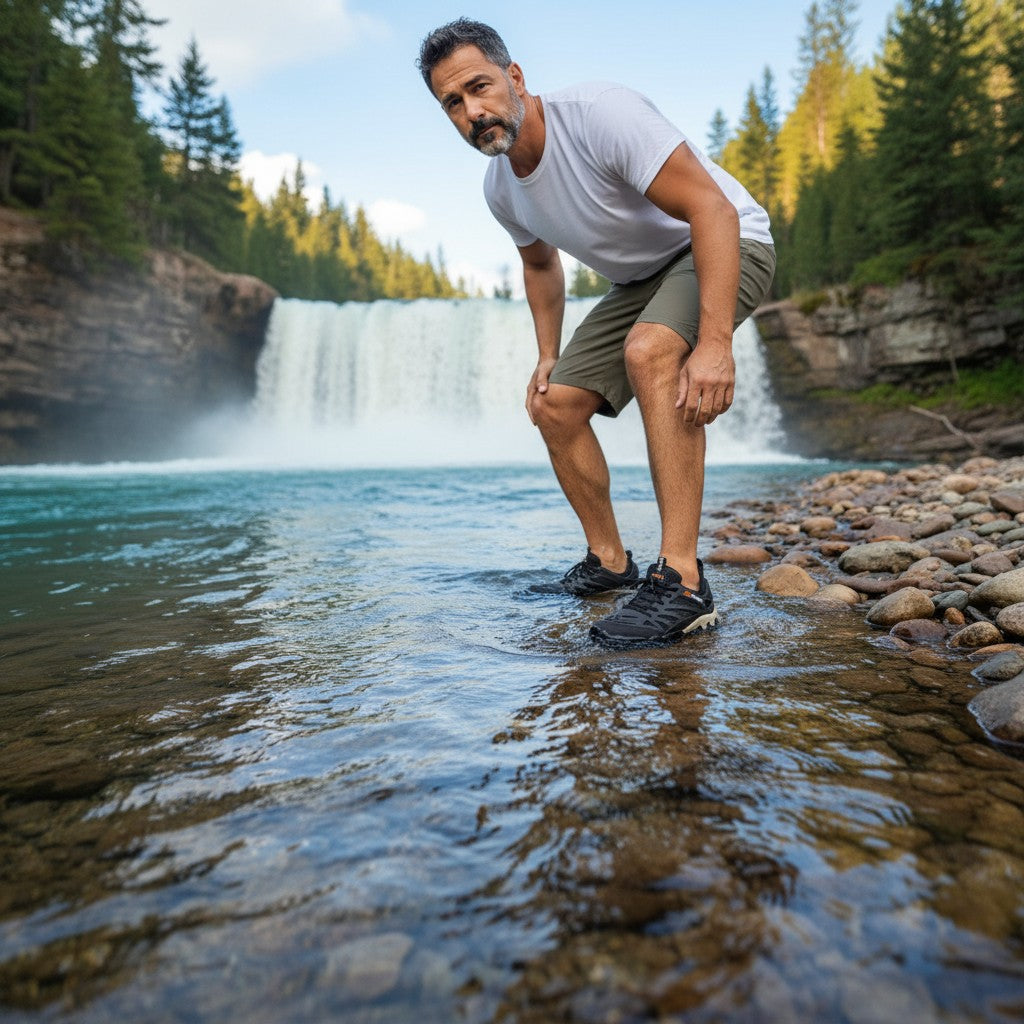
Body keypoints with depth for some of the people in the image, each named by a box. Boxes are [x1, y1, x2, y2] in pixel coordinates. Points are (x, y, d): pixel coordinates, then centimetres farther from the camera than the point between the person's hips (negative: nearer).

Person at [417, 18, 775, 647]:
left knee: (647, 350, -38)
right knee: (555, 406, -2)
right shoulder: (502, 188, -3)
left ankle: (682, 583, -36)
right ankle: (610, 561, 13)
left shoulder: (600, 112, -26)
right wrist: (548, 355, 8)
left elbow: (711, 207, -32)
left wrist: (714, 342, -41)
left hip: (726, 245, -7)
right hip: (641, 278, 8)